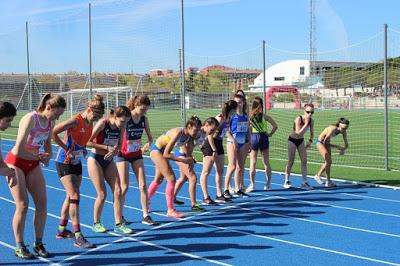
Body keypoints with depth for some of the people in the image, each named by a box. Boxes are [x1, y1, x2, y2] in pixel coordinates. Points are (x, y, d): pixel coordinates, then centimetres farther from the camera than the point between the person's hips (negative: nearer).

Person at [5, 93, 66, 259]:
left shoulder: (50, 123, -2)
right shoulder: (30, 119, -24)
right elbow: (19, 150, -28)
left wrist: (48, 155, -9)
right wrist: (39, 157, -16)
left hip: (33, 164, 7)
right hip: (16, 163, -7)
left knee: (42, 204, 0)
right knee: (23, 205, -8)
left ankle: (38, 244, 12)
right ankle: (19, 247, 5)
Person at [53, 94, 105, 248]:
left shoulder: (90, 123, 1)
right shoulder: (75, 121, -22)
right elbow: (53, 133, -25)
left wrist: (83, 149, 2)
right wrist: (67, 149, -24)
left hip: (77, 162, 8)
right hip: (64, 162, -8)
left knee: (71, 196, 15)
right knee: (74, 196, -13)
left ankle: (62, 230, 30)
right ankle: (78, 237, -12)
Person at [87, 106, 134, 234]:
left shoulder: (121, 127, -4)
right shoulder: (102, 123, -20)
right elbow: (88, 142, -20)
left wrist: (114, 151, -15)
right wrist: (107, 147, -22)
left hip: (109, 161, 5)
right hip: (95, 160, -5)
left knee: (117, 191, -3)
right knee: (102, 194, -5)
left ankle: (119, 224, 5)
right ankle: (96, 223, 13)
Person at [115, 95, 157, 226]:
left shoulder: (144, 119, -2)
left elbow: (150, 137, 5)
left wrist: (148, 144, -16)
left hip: (137, 154, 5)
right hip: (123, 154, -5)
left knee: (143, 185, -1)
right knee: (124, 186, -2)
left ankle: (146, 216, 4)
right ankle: (119, 215, 14)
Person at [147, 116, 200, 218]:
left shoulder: (189, 136, -10)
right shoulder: (178, 133, -32)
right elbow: (166, 154, -30)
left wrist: (189, 160, -13)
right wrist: (182, 160, -29)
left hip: (162, 152, 9)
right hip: (156, 150, -9)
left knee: (158, 180, 20)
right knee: (171, 179, -13)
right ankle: (170, 210, -7)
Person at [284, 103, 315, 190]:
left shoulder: (311, 121, -9)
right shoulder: (298, 119, -25)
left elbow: (312, 133, 4)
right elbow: (298, 132, -31)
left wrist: (310, 141, -10)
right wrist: (306, 124, -32)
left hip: (301, 141, 5)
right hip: (292, 140, -5)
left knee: (304, 161, -2)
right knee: (291, 161, -3)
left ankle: (304, 182, 1)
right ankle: (286, 181, 8)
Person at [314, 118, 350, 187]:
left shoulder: (343, 132, -14)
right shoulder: (332, 129, -35)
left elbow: (346, 145, -7)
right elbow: (325, 142, -26)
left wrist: (343, 149, -29)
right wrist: (337, 146, -25)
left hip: (326, 142, 7)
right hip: (320, 142, -7)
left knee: (328, 162, 8)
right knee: (328, 161, -15)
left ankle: (318, 175, 27)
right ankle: (328, 181, -9)